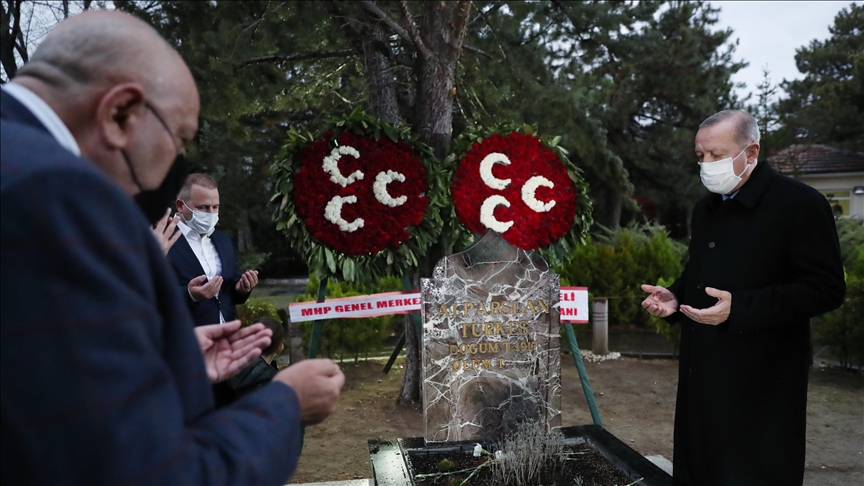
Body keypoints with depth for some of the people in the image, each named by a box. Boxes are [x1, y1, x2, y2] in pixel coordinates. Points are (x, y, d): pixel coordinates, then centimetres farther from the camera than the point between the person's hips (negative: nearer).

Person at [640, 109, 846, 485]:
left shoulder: (801, 203, -11)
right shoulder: (705, 209, 13)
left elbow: (827, 288, -16)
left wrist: (740, 307, -25)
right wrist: (676, 297, 3)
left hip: (760, 383, -7)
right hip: (702, 376, 7)